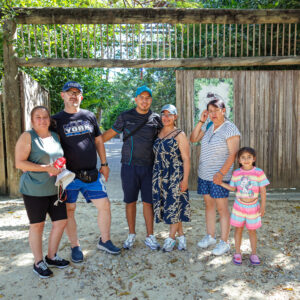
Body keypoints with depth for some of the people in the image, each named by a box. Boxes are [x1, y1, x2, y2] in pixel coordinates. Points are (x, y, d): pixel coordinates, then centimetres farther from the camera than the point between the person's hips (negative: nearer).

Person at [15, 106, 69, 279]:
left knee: (61, 221, 8)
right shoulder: (27, 137, -7)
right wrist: (47, 168, -19)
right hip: (34, 190, -6)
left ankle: (51, 257, 28)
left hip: (55, 189, 6)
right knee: (37, 225, 5)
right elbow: (19, 163, -14)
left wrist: (61, 170, 8)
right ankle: (39, 263, 22)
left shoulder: (55, 136, 11)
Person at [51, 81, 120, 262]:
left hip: (91, 174, 3)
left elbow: (98, 141, 15)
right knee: (69, 211, 6)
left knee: (105, 205, 4)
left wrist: (104, 163, 13)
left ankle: (105, 241, 23)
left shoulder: (89, 116, 9)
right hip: (68, 174, -2)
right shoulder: (56, 120, 1)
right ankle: (75, 247, 25)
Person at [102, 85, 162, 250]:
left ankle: (150, 236, 19)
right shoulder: (125, 117, 1)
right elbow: (108, 134, 7)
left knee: (148, 202, 6)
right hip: (129, 166, 0)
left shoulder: (156, 119, 5)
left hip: (149, 167, 1)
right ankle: (131, 235, 25)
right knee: (130, 201, 8)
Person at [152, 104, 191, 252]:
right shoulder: (158, 133, 11)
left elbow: (186, 159, -8)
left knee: (174, 205, -1)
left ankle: (171, 238, 14)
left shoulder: (180, 135, -5)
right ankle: (181, 237, 22)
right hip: (160, 176, 6)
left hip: (175, 175, -5)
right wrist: (155, 177, 13)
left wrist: (185, 179, -13)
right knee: (166, 205, 8)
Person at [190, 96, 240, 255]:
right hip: (204, 174, 7)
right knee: (208, 205, 14)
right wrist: (201, 121, 1)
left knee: (222, 208, 0)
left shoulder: (230, 129, -11)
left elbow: (233, 154, -15)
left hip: (219, 176, -7)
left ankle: (224, 242, 12)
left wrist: (221, 173, -23)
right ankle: (210, 236, 28)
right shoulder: (208, 127, 10)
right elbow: (193, 139, 9)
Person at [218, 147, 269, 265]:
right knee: (238, 229, 12)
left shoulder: (259, 172, -12)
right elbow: (232, 188, 7)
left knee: (252, 230, 11)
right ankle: (237, 253, 26)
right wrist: (221, 183, -4)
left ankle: (254, 254, 28)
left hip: (253, 207, -1)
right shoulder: (236, 173, -5)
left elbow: (263, 191, -8)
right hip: (239, 206, 2)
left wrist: (263, 206, -11)